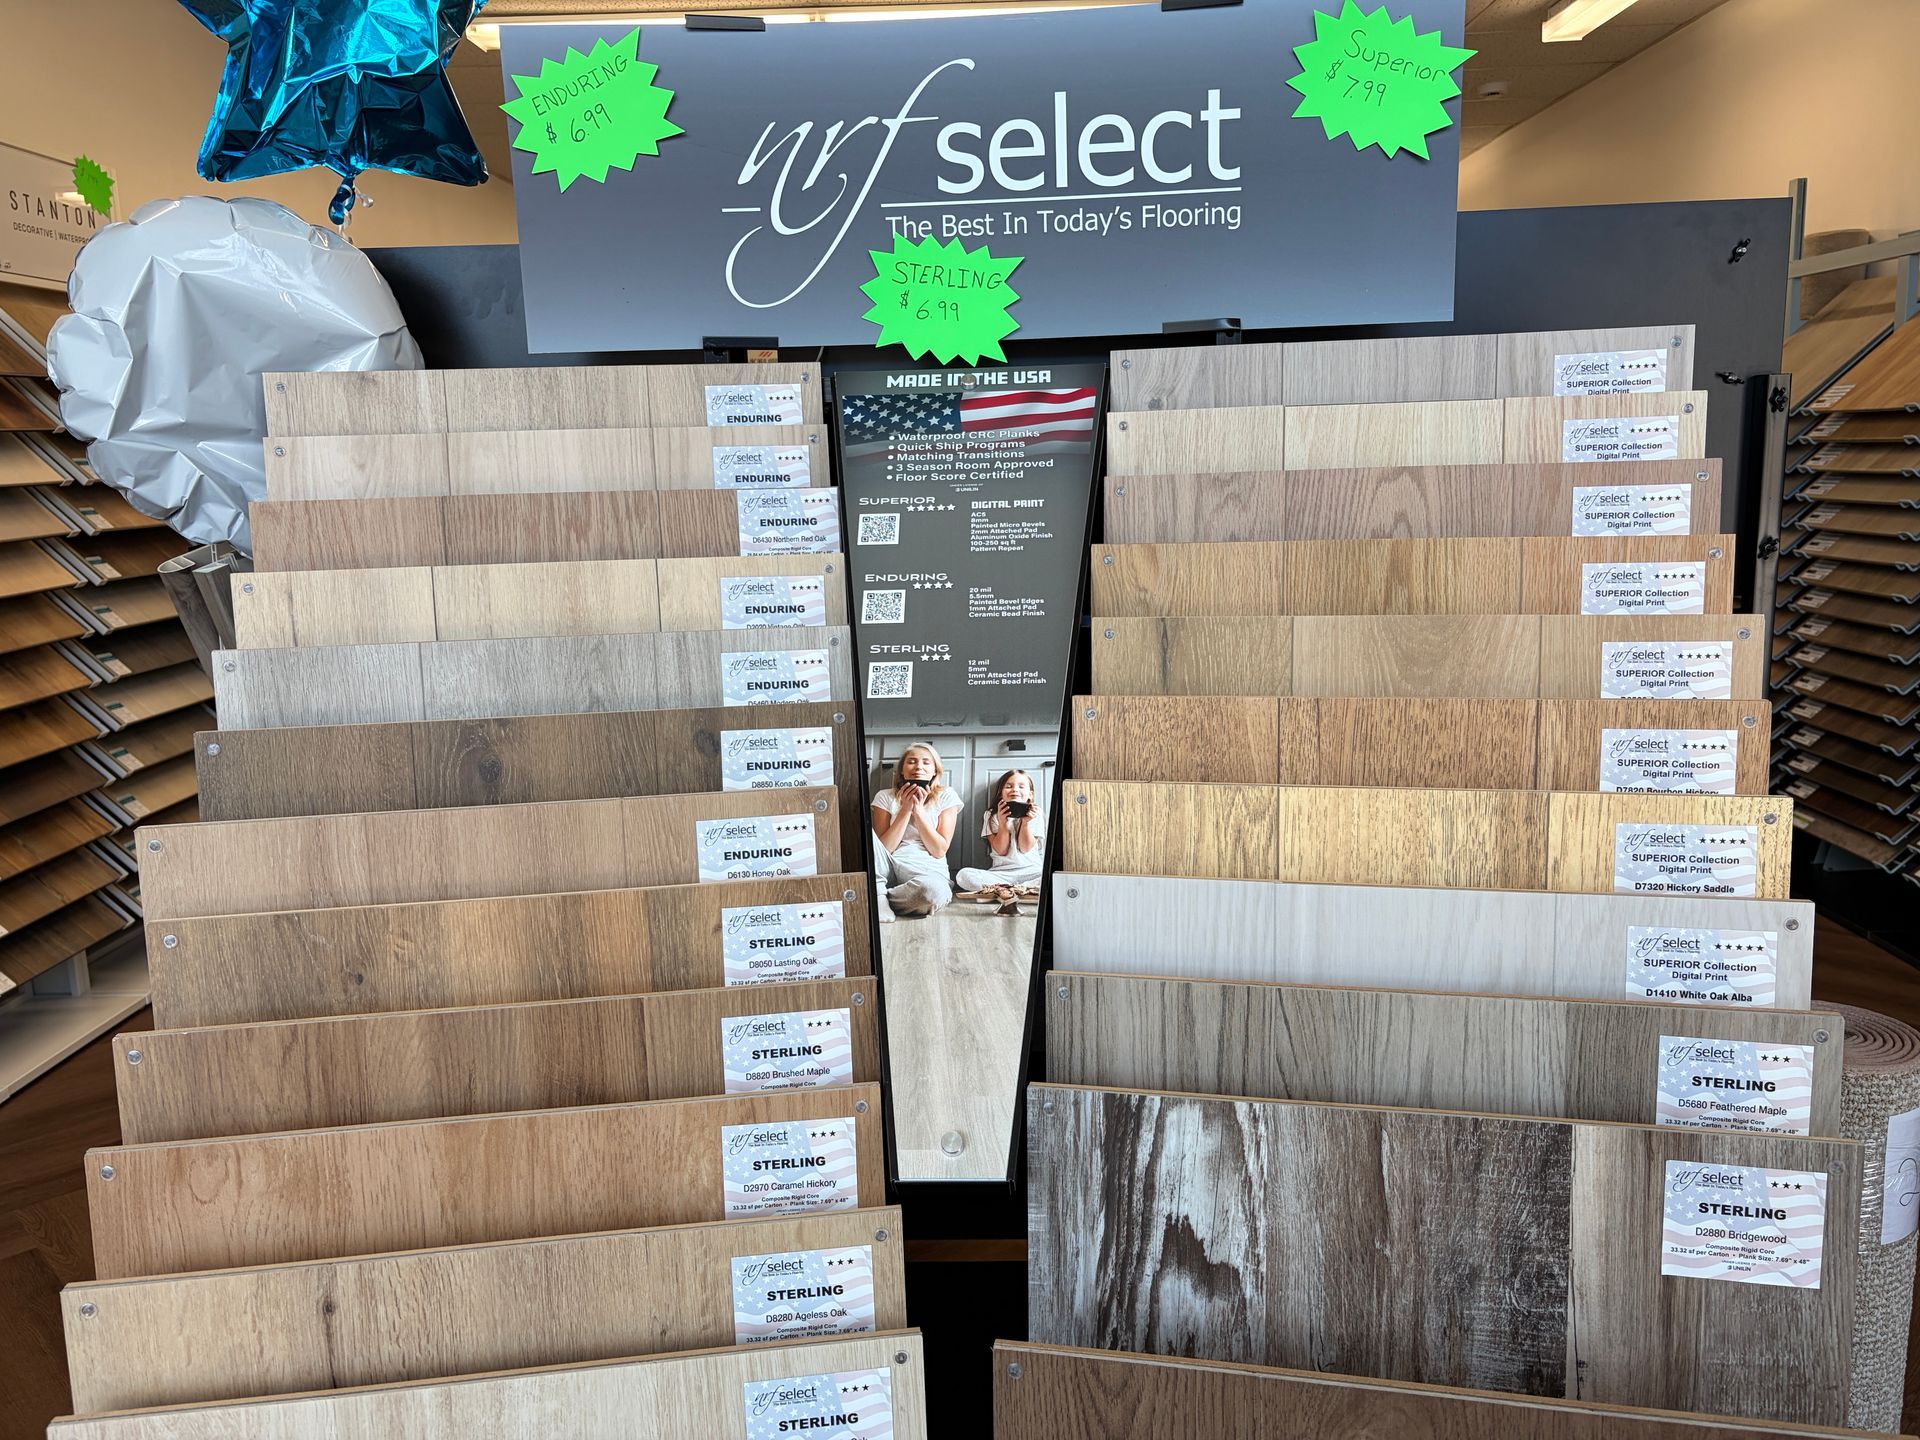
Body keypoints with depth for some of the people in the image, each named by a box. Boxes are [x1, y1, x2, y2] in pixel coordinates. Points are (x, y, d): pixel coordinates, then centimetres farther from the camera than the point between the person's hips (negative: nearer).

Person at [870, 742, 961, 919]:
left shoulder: (946, 797, 7)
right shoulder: (885, 797, 9)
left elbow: (939, 850, -1)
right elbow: (883, 848, -1)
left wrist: (919, 810, -6)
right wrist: (905, 809, -6)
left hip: (928, 870, -1)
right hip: (889, 868, 1)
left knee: (932, 890, -41)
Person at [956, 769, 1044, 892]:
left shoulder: (1035, 814, 8)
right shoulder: (992, 816, 9)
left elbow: (1025, 848, 0)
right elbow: (1001, 850, -1)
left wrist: (1026, 822, -11)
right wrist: (1002, 823, -12)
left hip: (1031, 871, 0)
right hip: (1002, 873, 0)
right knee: (963, 875, -28)